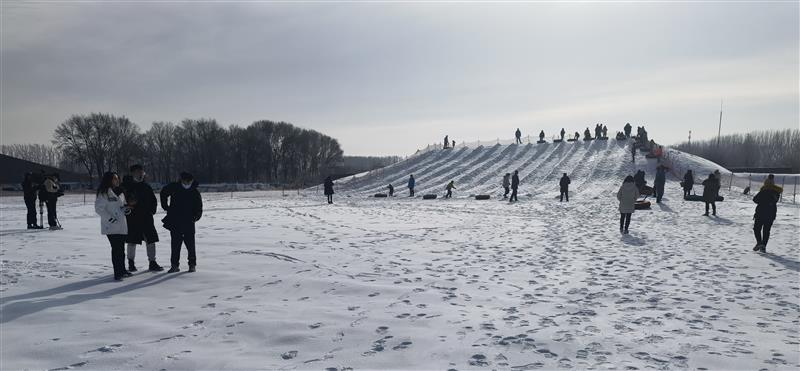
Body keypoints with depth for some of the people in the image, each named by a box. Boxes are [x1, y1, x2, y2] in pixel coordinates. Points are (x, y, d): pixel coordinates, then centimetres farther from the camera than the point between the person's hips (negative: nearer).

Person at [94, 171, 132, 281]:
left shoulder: (120, 192, 16)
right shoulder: (104, 193, -8)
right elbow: (98, 208, -13)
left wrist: (126, 208, 3)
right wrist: (109, 218, -20)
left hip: (122, 226, 7)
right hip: (111, 227, -7)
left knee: (121, 248, 14)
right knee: (116, 249, -9)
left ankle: (122, 270, 25)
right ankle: (117, 273, -4)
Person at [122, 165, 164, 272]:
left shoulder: (146, 187, 10)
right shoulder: (126, 186, -1)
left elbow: (153, 200, 16)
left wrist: (152, 210, 3)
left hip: (146, 218, 3)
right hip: (132, 218, -3)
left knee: (151, 240, 2)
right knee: (132, 242, 5)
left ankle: (152, 263, 8)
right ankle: (131, 263, 19)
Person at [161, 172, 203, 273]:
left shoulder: (195, 192, -2)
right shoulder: (173, 188, -1)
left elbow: (199, 207, 6)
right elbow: (163, 193, 16)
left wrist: (196, 216, -8)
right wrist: (166, 206, 10)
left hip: (189, 223, -1)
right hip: (175, 222, 1)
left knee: (190, 244, 0)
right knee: (175, 244, 6)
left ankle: (192, 264, 11)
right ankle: (174, 265, 12)